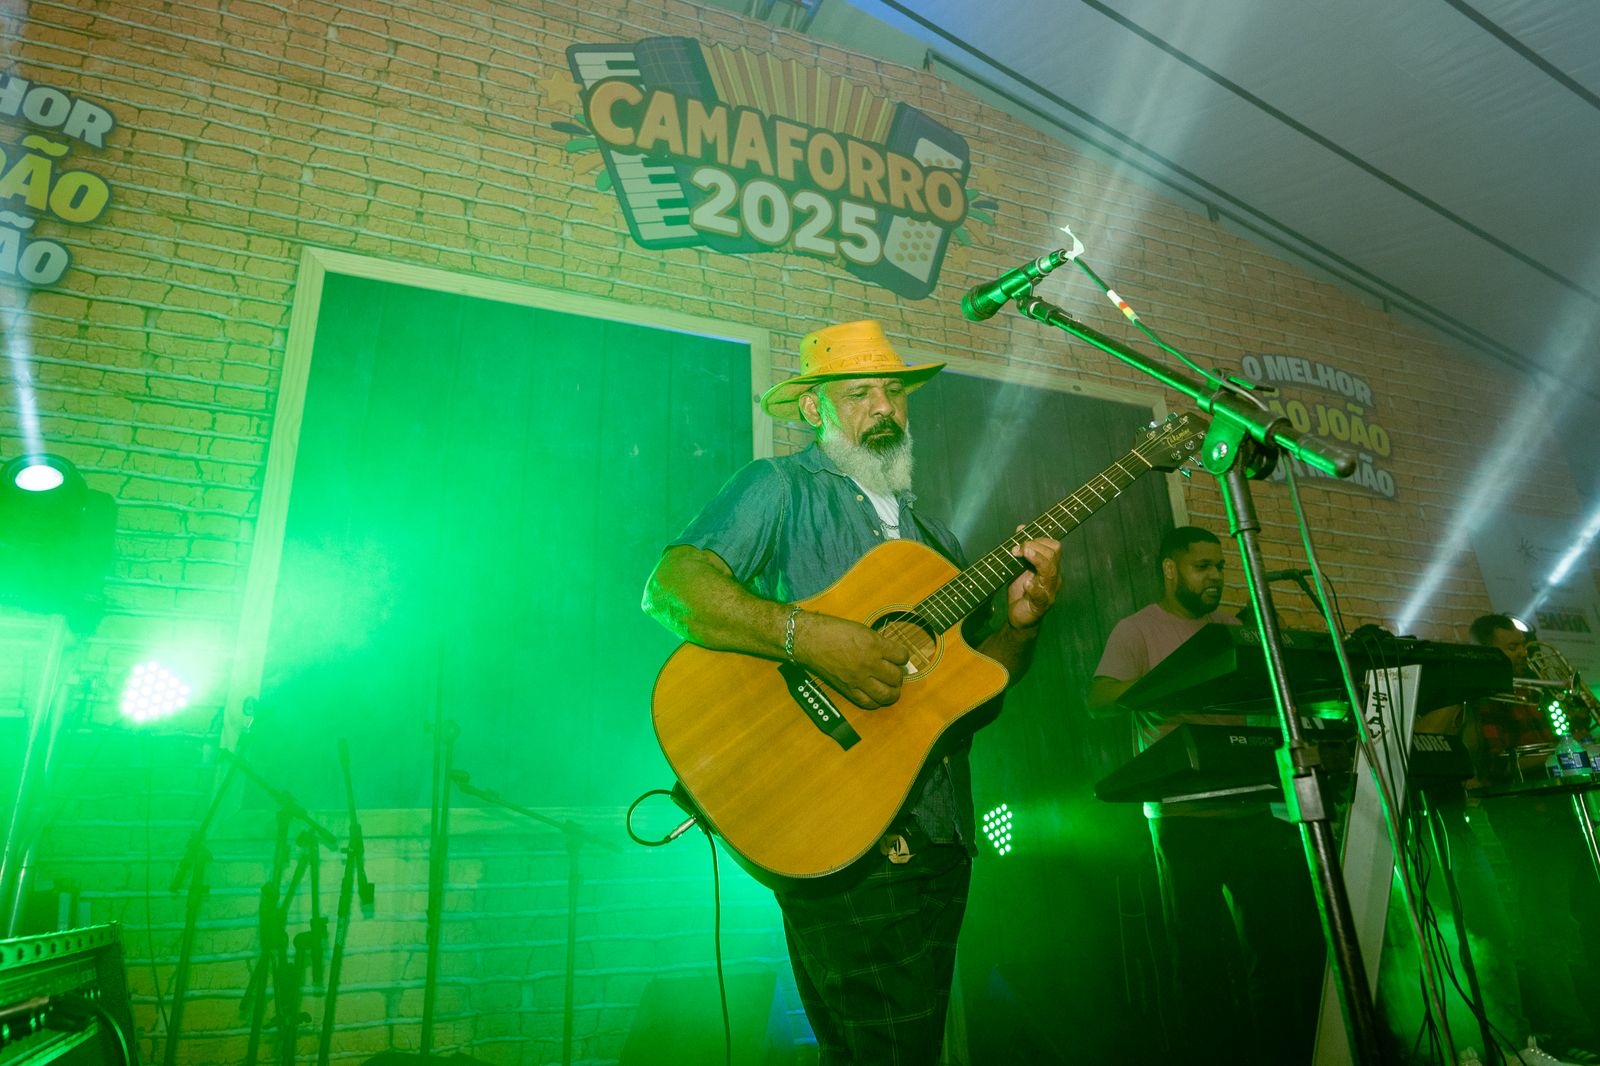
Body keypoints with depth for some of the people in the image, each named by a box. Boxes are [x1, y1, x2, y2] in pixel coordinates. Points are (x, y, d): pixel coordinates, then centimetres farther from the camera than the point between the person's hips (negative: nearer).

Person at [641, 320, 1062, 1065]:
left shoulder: (931, 533, 19)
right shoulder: (781, 487, -1)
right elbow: (669, 588, -18)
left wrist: (1020, 623, -3)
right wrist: (813, 637, -28)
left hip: (939, 833, 7)